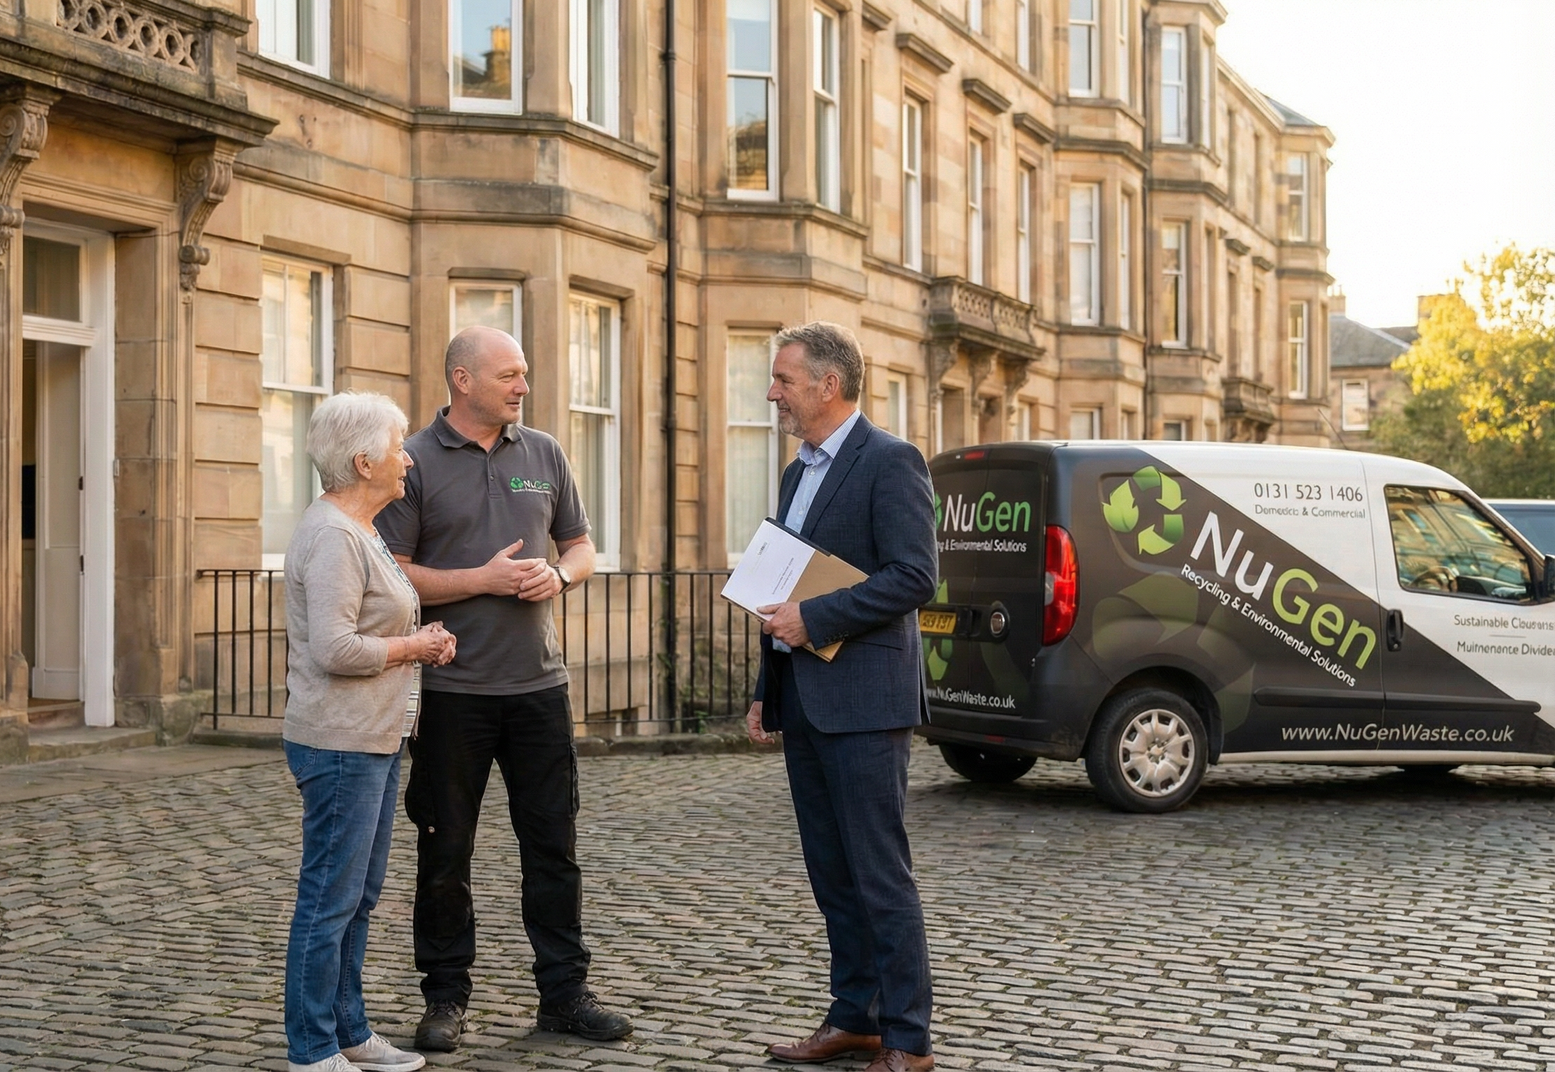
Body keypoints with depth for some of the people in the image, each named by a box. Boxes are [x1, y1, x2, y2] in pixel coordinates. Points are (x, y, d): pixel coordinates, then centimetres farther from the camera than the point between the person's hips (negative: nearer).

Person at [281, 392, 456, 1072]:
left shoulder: (357, 530, 17)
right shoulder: (332, 537, -17)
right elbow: (334, 648, -25)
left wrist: (418, 639, 9)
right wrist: (414, 647, -12)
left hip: (374, 741, 11)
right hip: (340, 743, -11)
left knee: (358, 898, 15)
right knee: (331, 900, -3)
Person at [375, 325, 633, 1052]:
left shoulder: (543, 454, 9)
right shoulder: (414, 462, -4)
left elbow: (581, 547, 16)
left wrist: (558, 575, -6)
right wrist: (484, 579, -15)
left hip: (538, 684, 4)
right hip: (451, 688, -3)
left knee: (554, 843, 7)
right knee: (445, 850, 6)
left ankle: (564, 992, 17)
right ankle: (445, 998, 19)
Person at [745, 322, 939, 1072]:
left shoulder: (889, 462, -9)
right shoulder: (799, 472, 18)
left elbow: (915, 577, -17)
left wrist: (815, 618, -19)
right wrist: (767, 693, 19)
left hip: (862, 700, -9)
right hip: (802, 702, 9)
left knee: (880, 875, -4)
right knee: (832, 874, 13)